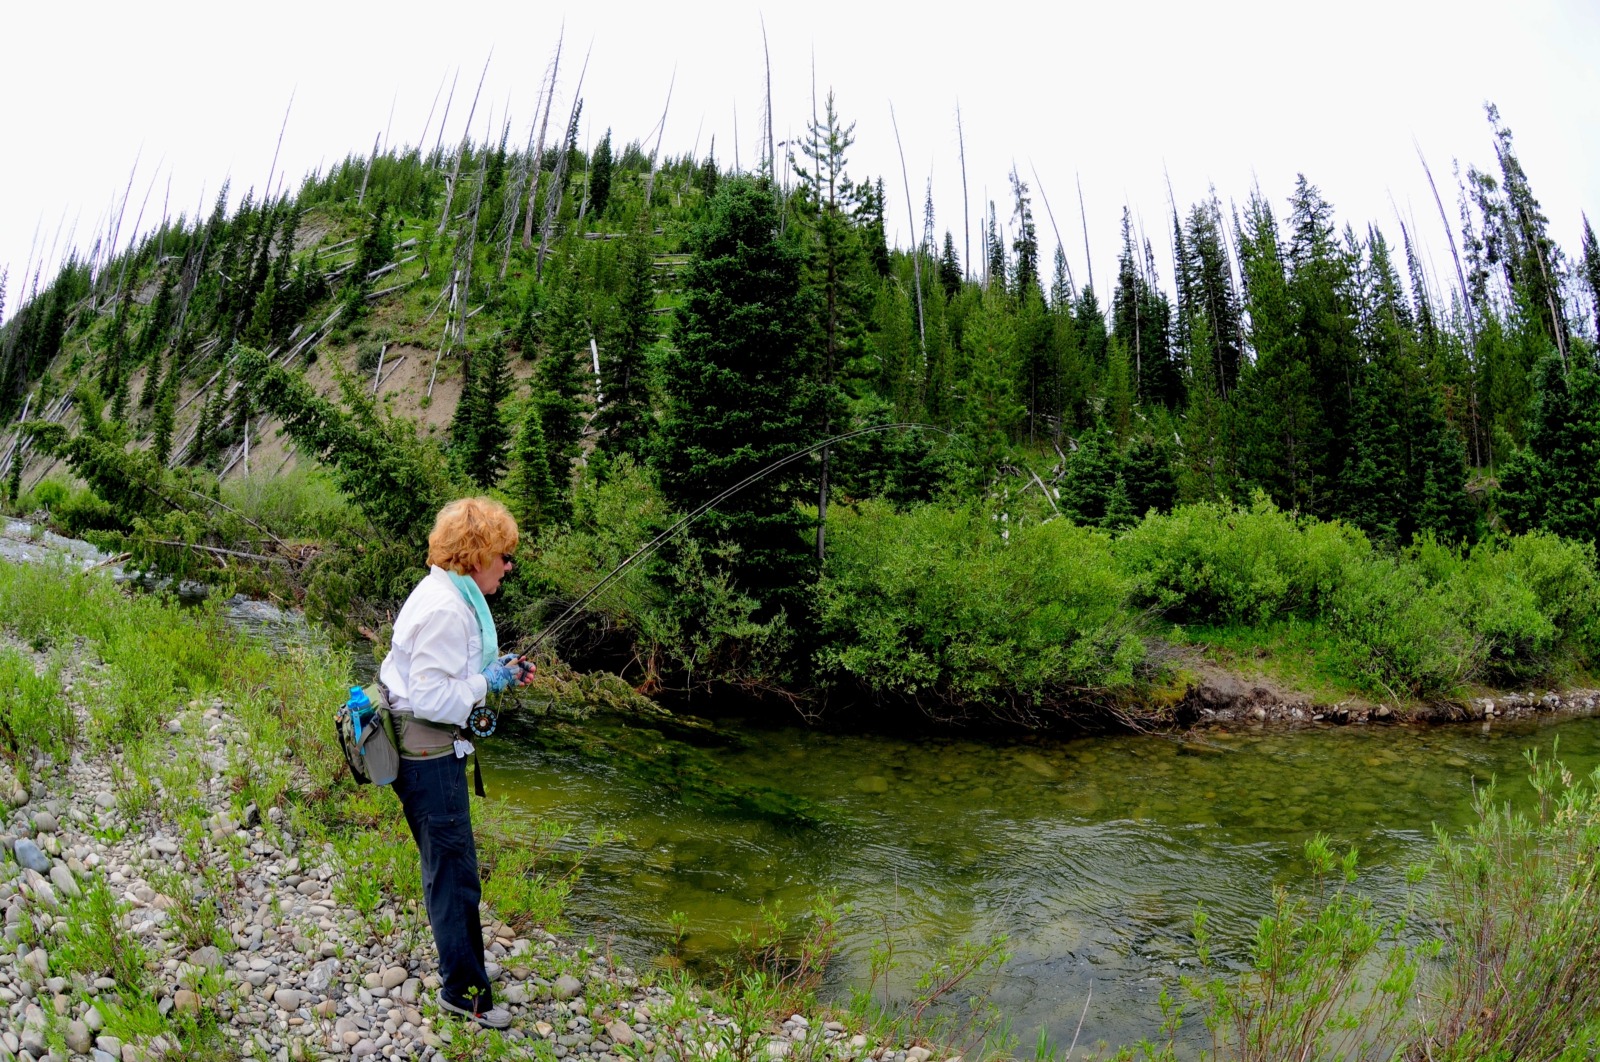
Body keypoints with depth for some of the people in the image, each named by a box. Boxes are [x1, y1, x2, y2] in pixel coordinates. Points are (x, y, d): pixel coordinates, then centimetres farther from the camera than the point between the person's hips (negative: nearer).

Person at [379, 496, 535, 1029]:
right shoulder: (445, 609, -25)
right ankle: (463, 989, 19)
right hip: (429, 755, -11)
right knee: (453, 868, 3)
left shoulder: (450, 595, 8)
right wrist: (486, 683, -16)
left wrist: (495, 669, 6)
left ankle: (460, 962, 40)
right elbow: (431, 696, -27)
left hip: (432, 748, 11)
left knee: (448, 862, 23)